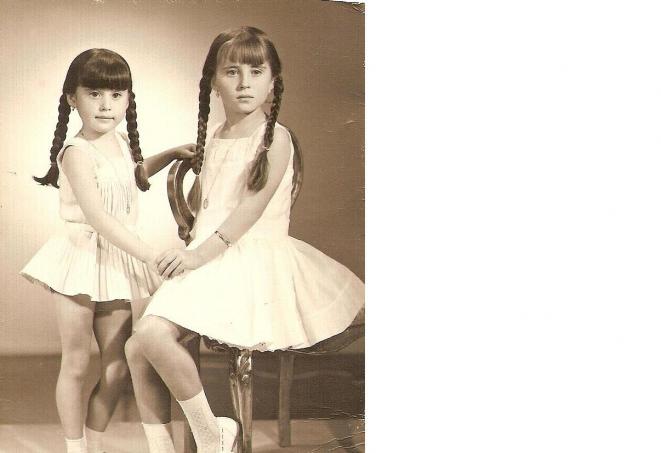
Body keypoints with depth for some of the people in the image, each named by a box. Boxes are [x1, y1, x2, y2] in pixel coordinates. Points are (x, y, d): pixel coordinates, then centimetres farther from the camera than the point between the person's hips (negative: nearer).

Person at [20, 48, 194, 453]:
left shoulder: (122, 143, 7)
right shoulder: (77, 152, -16)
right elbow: (98, 218, -25)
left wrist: (171, 155, 20)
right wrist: (151, 255, -28)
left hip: (118, 263, 7)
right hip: (83, 256, -7)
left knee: (119, 368, 9)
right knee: (76, 364, 5)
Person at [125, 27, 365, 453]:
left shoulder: (275, 138, -6)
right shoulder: (214, 138, 17)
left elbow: (252, 206, -14)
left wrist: (201, 253, -19)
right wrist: (190, 252, 6)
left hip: (252, 261, -7)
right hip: (207, 262, 8)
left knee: (154, 335, -26)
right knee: (137, 346, -8)